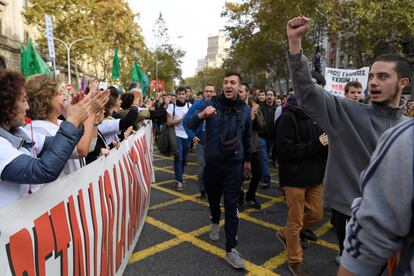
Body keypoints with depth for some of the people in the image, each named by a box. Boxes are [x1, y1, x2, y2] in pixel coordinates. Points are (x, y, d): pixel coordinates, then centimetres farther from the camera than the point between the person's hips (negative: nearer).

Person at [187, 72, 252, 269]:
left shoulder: (245, 109, 1)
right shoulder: (211, 104, -7)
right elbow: (190, 125, -16)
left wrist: (247, 159, 20)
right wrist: (201, 115, -37)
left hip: (234, 164, 0)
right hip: (212, 162, 0)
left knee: (231, 206, 0)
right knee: (213, 198, 19)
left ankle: (231, 249, 8)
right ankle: (215, 223, 50)